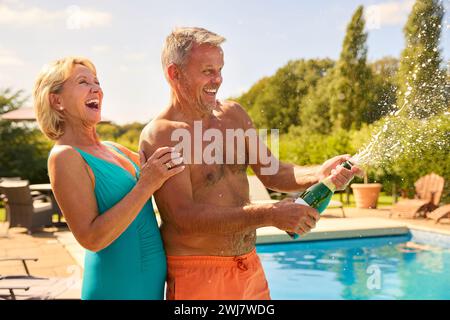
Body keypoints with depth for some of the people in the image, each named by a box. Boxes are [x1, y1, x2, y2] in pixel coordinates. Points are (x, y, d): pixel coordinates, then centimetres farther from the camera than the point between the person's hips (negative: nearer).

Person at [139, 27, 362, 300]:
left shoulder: (234, 114, 6)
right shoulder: (158, 136, -15)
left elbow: (272, 172, 6)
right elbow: (185, 217, -23)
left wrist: (319, 174, -13)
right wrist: (268, 215, -28)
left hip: (251, 268, 6)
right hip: (198, 277, -6)